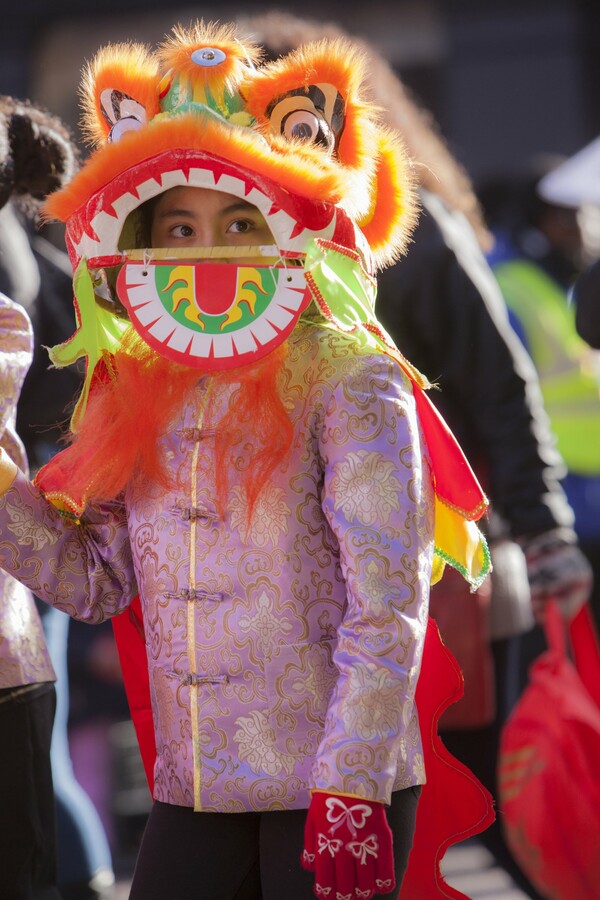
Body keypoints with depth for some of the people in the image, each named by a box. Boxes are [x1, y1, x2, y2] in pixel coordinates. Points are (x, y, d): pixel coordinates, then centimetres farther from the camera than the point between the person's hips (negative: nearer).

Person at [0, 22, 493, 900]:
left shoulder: (348, 383, -7)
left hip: (338, 793, -5)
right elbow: (97, 579, 11)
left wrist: (352, 789, -18)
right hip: (192, 795, 5)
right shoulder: (135, 401, 10)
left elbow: (387, 603, -12)